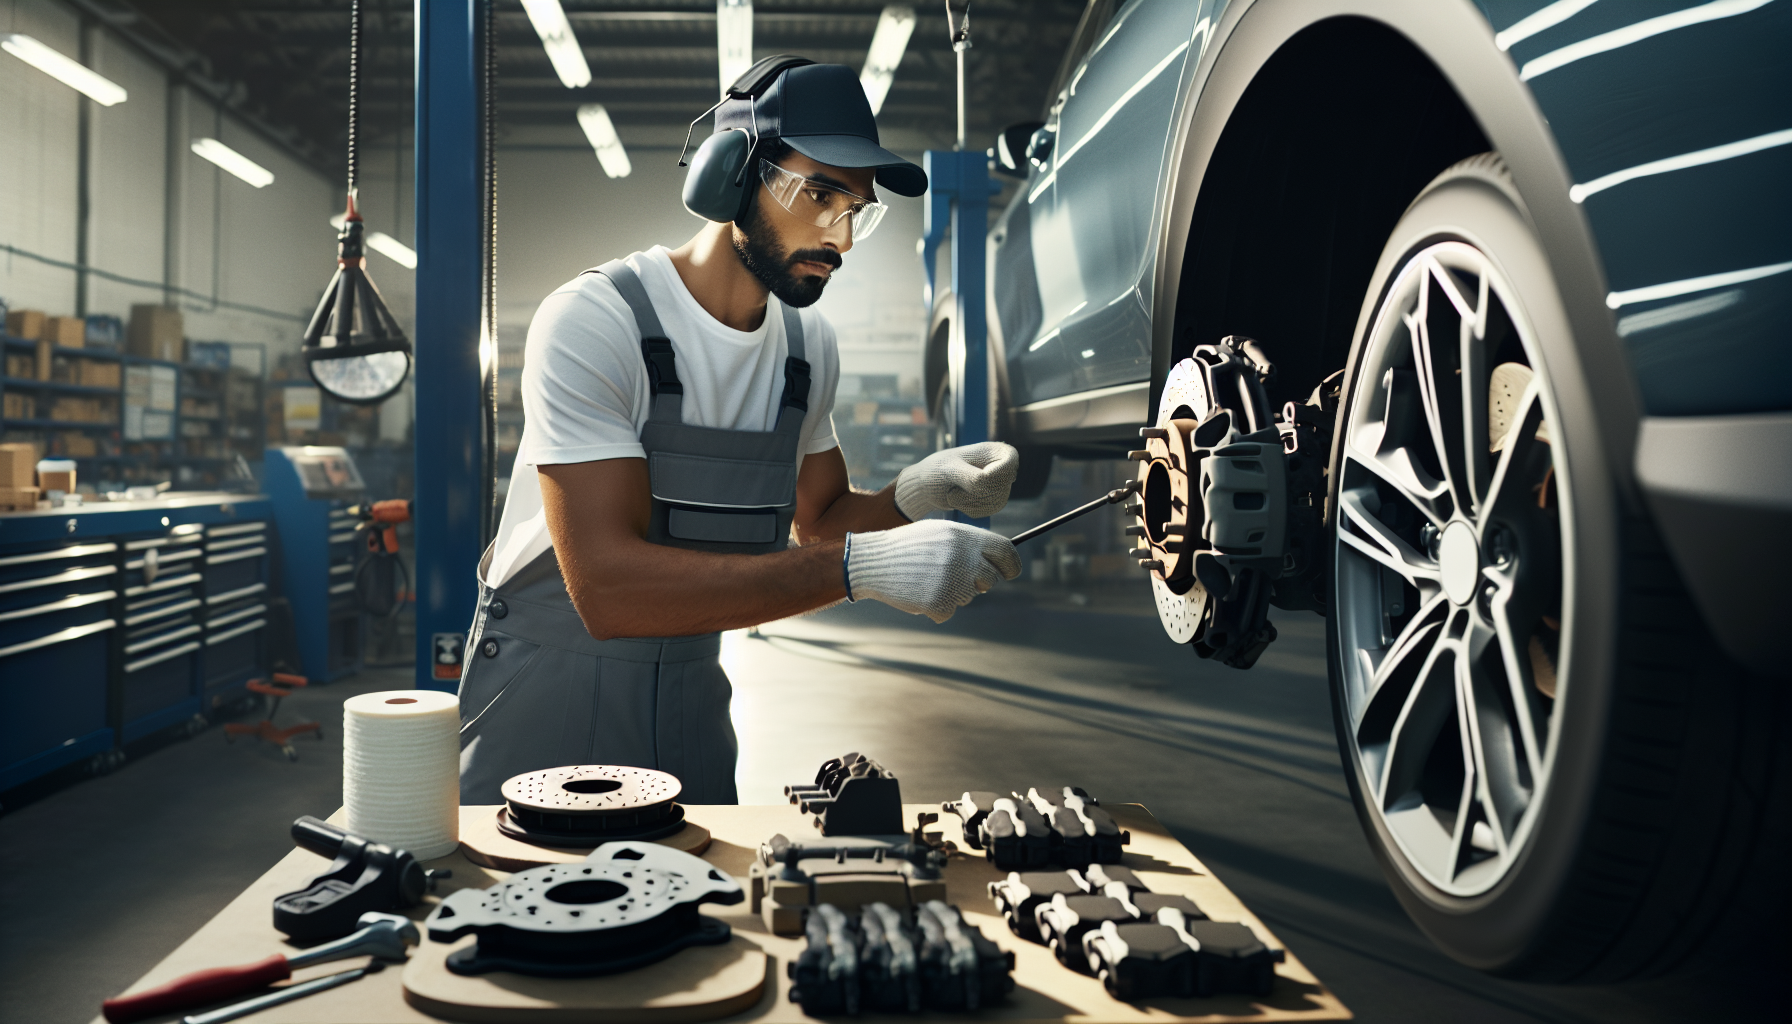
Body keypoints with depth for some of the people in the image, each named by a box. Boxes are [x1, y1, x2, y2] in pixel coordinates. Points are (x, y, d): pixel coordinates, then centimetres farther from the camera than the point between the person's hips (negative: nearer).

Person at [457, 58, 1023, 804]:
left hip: (692, 697, 6)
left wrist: (917, 495, -11)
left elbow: (820, 521, 12)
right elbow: (607, 586, -32)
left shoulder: (809, 348, 0)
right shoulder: (594, 321, -22)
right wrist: (862, 567, -38)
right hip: (547, 688, -5)